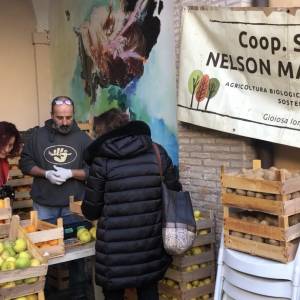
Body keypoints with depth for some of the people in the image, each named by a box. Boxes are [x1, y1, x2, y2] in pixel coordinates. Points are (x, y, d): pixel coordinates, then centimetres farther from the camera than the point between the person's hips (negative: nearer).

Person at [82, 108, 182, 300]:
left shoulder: (102, 160, -8)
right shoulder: (158, 152, 1)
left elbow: (91, 209, -2)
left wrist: (86, 209, 21)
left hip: (116, 247, -3)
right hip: (151, 242, 3)